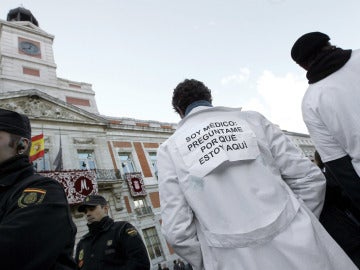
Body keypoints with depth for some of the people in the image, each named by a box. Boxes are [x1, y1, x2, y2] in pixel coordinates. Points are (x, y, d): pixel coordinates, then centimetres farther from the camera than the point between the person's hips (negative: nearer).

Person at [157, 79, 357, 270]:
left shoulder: (169, 149, -1)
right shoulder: (252, 119, 2)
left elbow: (177, 230, -6)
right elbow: (309, 178, 1)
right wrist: (300, 227, 14)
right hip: (297, 249, 1)